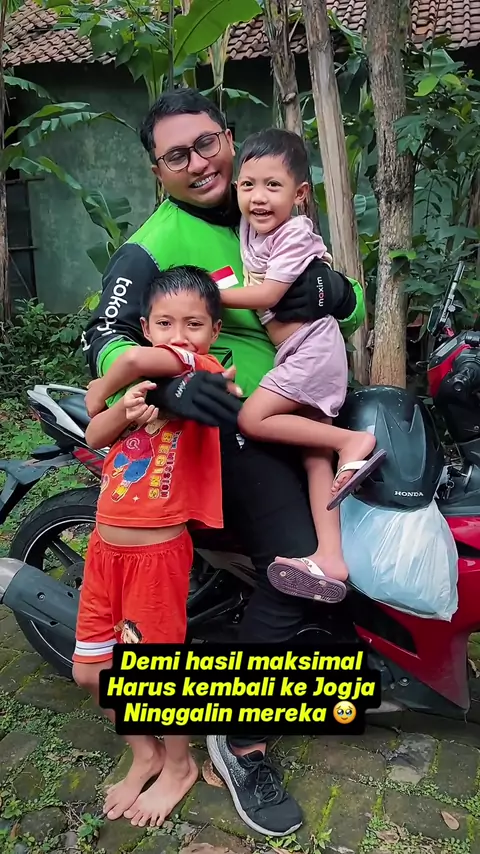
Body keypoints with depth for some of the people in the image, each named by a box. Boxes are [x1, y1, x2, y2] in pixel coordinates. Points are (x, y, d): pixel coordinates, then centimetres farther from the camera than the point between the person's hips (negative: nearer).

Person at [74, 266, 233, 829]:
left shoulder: (204, 369, -13)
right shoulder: (150, 377, 10)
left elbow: (136, 359, -31)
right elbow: (94, 435, 1)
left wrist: (102, 390, -11)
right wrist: (126, 409, -20)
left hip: (157, 551, -7)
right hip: (106, 545, 8)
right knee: (90, 671, 15)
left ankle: (179, 765, 35)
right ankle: (144, 753, 40)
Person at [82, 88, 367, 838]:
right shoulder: (153, 246, -9)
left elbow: (351, 308, 10)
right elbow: (103, 339, -21)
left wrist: (331, 291, -15)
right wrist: (169, 382, -41)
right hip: (228, 426, -7)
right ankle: (241, 744, -1)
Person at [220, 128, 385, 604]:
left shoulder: (295, 233, -11)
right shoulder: (247, 227, 12)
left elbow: (267, 295, -18)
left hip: (312, 347, -9)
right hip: (298, 355, 9)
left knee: (252, 419, -19)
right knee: (313, 453, 0)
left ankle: (353, 441, -11)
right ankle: (331, 559, -2)